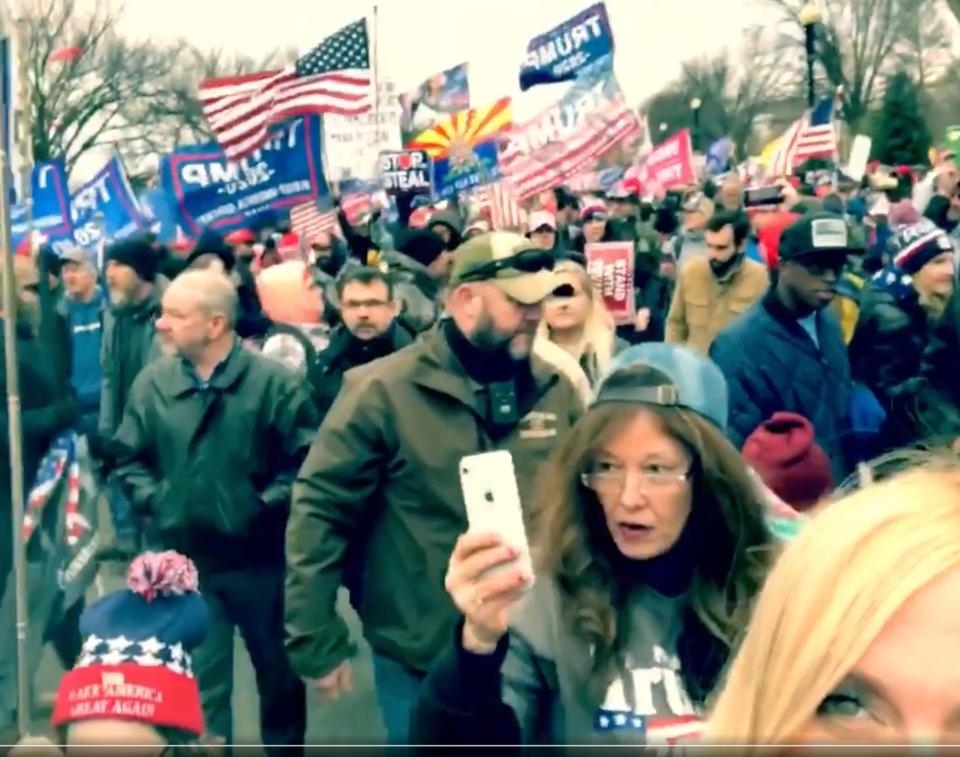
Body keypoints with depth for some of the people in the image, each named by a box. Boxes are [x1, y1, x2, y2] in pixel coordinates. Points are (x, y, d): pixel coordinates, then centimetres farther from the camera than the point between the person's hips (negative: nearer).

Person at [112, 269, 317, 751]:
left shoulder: (272, 380, -11)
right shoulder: (153, 382, -2)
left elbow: (307, 459, -9)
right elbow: (129, 459, 8)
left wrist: (267, 505, -16)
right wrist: (155, 501, -6)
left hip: (260, 556, -1)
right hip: (186, 559, 2)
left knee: (279, 673, 17)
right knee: (199, 683, 8)